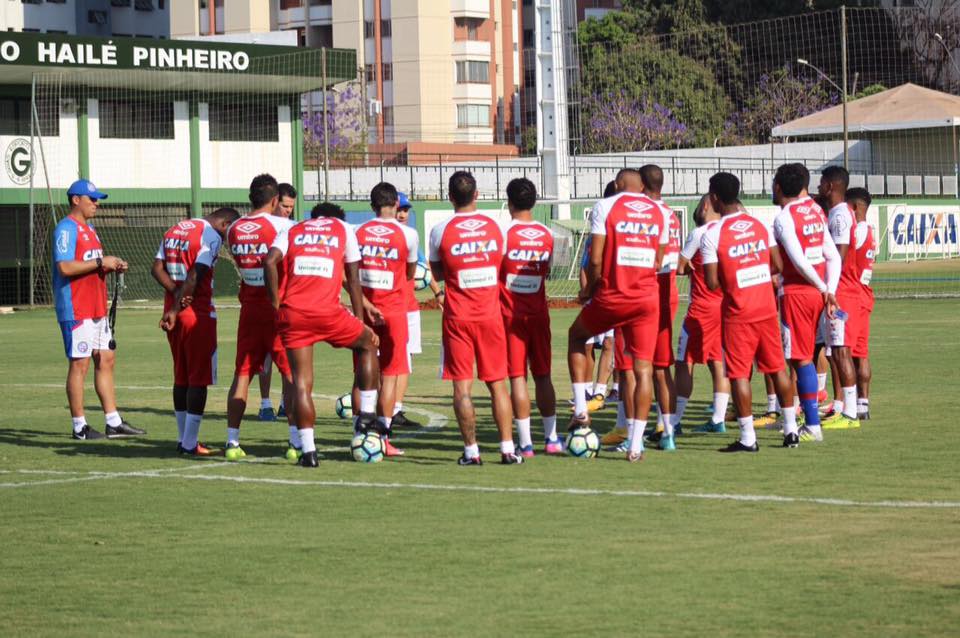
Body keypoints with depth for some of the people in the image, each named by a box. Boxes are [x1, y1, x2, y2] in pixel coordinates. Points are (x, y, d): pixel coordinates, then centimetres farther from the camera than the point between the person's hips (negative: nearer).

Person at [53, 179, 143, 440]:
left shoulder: (88, 228, 18)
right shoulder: (67, 229, -12)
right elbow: (65, 267, -23)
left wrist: (112, 266, 5)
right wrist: (100, 262, -18)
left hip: (97, 308, 10)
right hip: (76, 309, -10)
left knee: (106, 360, 9)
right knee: (79, 364, -5)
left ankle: (113, 423, 13)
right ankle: (79, 427, 1)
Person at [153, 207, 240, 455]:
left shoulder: (174, 230, 14)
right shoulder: (211, 236, -11)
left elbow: (157, 269, 6)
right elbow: (195, 276, -19)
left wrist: (177, 295, -6)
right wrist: (176, 310, -15)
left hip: (173, 311, 8)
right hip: (198, 313, -8)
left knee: (181, 377, 14)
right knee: (199, 378, -1)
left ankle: (183, 439, 18)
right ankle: (190, 443, -2)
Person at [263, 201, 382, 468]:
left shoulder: (292, 231, 20)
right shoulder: (343, 229, 19)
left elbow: (270, 261, 0)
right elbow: (353, 281, 17)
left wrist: (275, 303, 6)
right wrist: (360, 321, 21)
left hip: (291, 313, 2)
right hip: (327, 312, -1)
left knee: (302, 383, 6)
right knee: (368, 343, 24)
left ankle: (308, 450, 1)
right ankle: (367, 414, 21)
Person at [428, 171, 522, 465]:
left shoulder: (441, 230, -7)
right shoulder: (495, 226, 0)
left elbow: (437, 273, 5)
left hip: (457, 317, -2)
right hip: (490, 314, 2)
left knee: (462, 386, 1)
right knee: (498, 383, 8)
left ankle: (471, 450, -2)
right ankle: (508, 449, 5)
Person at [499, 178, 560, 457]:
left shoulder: (504, 233, -11)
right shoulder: (547, 235, 4)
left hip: (510, 315, -4)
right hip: (539, 313, 4)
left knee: (517, 377, -2)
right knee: (542, 376, 12)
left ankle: (525, 442, -5)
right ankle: (551, 437, 13)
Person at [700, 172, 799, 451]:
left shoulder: (712, 235, -12)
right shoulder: (760, 225, 4)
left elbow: (712, 283, -14)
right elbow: (777, 266, 7)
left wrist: (730, 280, 7)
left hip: (737, 313, -5)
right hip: (767, 308, 5)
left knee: (739, 373, 0)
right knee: (777, 368, 13)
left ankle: (748, 438, -2)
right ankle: (791, 429, 16)